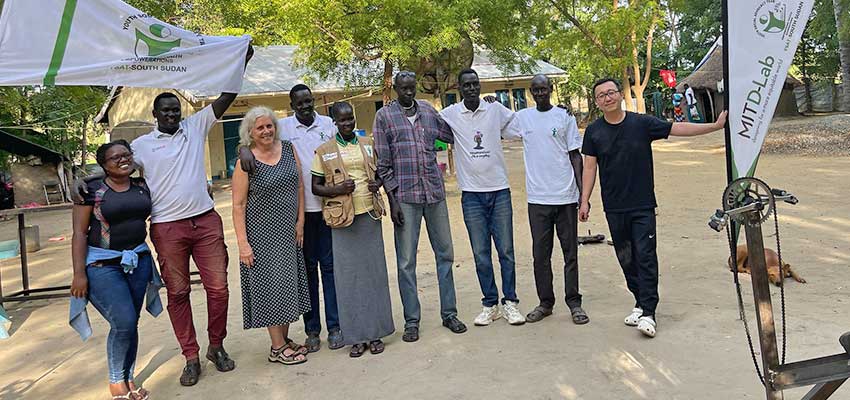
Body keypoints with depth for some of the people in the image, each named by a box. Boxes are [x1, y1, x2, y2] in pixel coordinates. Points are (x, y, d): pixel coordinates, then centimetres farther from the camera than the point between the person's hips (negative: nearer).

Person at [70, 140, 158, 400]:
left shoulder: (142, 186, 6)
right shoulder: (92, 190, -7)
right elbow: (79, 233, -8)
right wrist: (79, 274, -12)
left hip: (139, 261, 5)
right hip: (103, 265, -4)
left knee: (131, 324, 7)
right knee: (124, 322, -12)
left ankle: (128, 379, 23)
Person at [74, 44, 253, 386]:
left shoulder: (195, 127, 9)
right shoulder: (143, 144, 6)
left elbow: (226, 98, 6)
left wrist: (241, 63, 0)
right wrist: (86, 177, -15)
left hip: (206, 220, 1)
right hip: (168, 228, -1)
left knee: (218, 287, 2)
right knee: (177, 292, 5)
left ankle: (217, 347, 21)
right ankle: (191, 358, 16)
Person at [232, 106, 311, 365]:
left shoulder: (288, 150, 3)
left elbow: (299, 186, 8)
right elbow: (238, 205, -11)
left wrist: (300, 222, 2)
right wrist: (242, 243, -16)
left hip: (289, 230, 5)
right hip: (261, 232, -5)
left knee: (289, 282, 11)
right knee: (270, 285, 0)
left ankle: (285, 339, 24)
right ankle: (277, 347, 10)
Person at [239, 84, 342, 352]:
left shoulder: (328, 124, 6)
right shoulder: (283, 126, 1)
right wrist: (244, 148, -26)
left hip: (328, 206, 1)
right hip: (300, 209, -1)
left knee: (330, 265, 6)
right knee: (307, 267, 8)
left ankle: (334, 326, 14)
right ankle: (312, 329, 17)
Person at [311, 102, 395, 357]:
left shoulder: (367, 144, 10)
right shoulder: (324, 151, 1)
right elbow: (315, 187, 3)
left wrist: (377, 184, -3)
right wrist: (336, 190, -16)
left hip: (369, 214, 3)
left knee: (374, 272, 5)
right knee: (348, 276, 1)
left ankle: (375, 333, 16)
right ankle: (357, 336, 11)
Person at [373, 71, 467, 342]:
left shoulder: (428, 111, 10)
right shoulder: (384, 116, 1)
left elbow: (452, 135, 17)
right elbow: (383, 162, -2)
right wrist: (392, 199, -9)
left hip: (435, 192, 4)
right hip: (405, 195, -3)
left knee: (445, 254, 8)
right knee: (406, 261, 2)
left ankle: (449, 313, 20)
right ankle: (411, 321, 13)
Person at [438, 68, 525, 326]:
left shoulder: (496, 110, 2)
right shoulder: (449, 115, 1)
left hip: (499, 190, 0)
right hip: (471, 194, 0)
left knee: (506, 251, 5)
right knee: (481, 254, 6)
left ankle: (510, 302, 17)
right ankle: (490, 304, 19)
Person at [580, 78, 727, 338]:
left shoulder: (642, 123, -1)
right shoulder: (594, 132, 3)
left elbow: (677, 128, -1)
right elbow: (590, 167, 5)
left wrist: (716, 126, -8)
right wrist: (585, 200, 0)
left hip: (643, 206, -2)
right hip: (614, 208, 2)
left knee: (645, 257, -7)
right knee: (626, 258, 9)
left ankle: (648, 313, -3)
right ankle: (640, 303, 24)